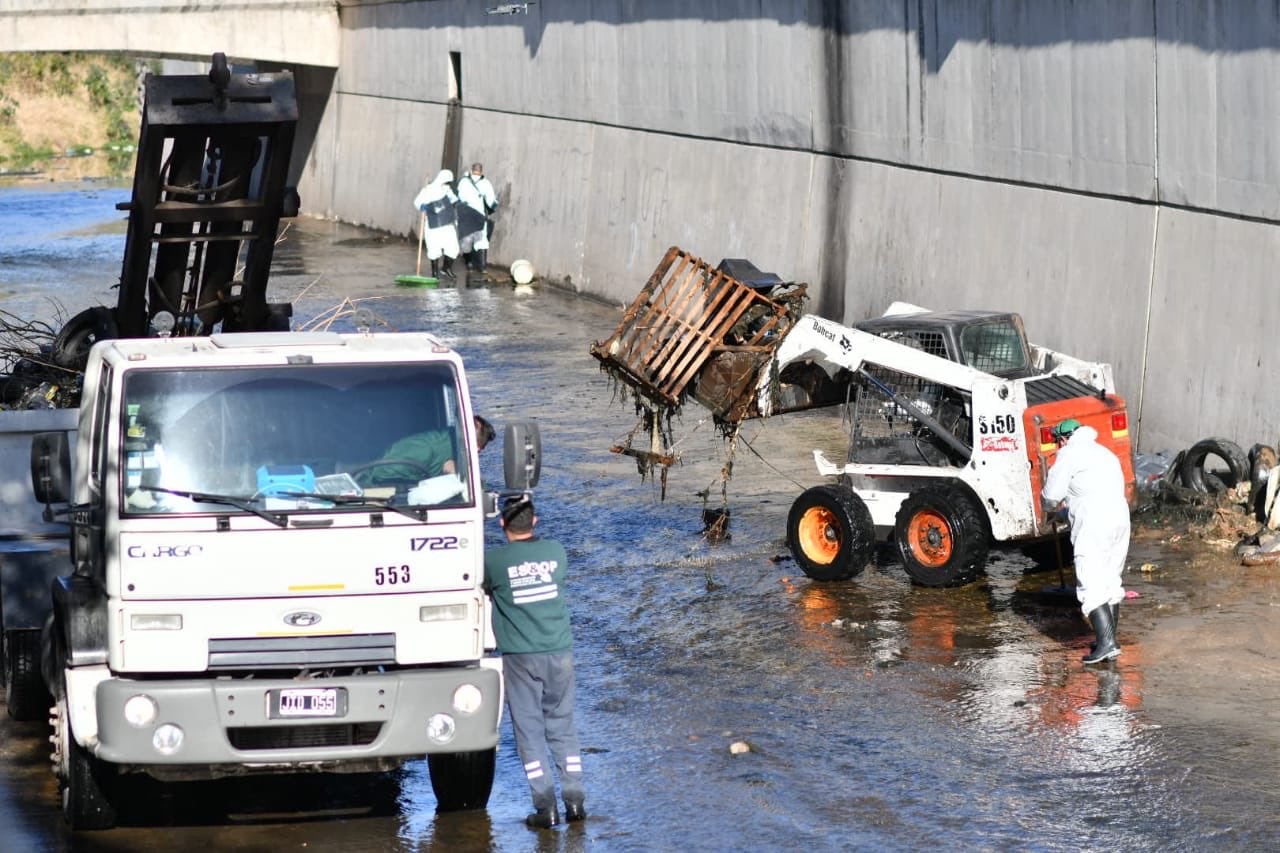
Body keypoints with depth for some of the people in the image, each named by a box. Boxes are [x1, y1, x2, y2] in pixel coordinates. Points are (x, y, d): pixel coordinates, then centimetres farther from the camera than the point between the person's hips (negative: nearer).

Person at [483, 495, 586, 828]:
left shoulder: (493, 560, -9)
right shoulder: (556, 551, 1)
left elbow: (483, 588, 7)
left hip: (520, 657, -3)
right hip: (560, 651, 3)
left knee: (530, 731, 3)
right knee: (563, 727, 12)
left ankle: (545, 807, 0)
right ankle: (575, 799, 10)